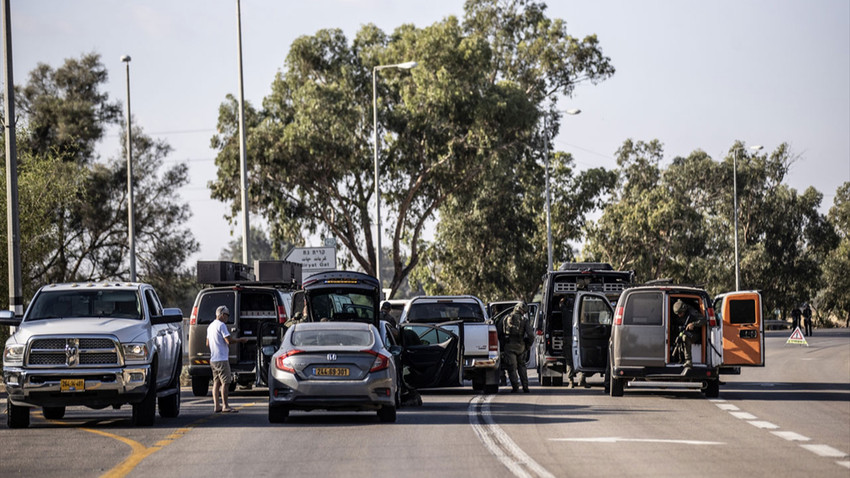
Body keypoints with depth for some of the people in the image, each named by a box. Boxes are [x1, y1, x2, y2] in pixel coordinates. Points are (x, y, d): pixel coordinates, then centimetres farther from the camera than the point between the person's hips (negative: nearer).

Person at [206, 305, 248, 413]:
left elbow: (208, 343, 23)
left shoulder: (211, 326, 17)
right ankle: (225, 406, -10)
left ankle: (216, 405, 8)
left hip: (213, 359, 9)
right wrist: (240, 340, -6)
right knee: (225, 382, -8)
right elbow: (229, 340, -20)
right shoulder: (221, 325, -12)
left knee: (216, 382, 9)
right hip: (221, 359, -9)